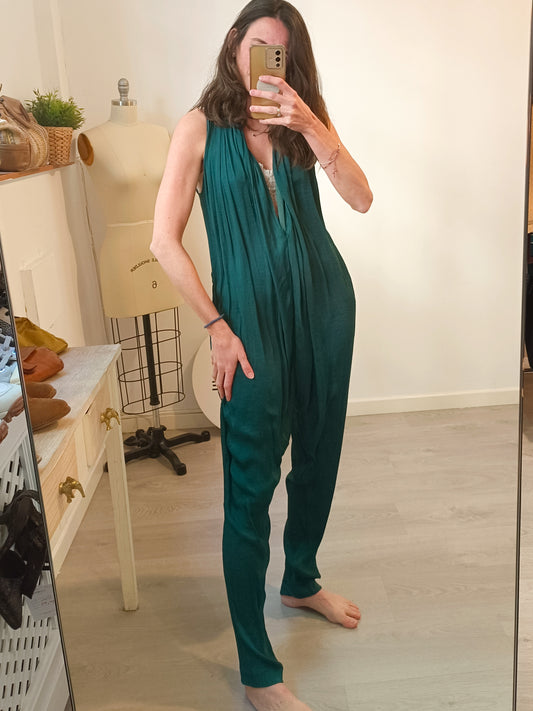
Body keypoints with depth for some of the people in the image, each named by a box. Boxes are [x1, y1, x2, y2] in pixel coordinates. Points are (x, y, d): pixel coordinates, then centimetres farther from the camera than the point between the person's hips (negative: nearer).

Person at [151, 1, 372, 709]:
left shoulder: (303, 120, 9)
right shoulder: (202, 126, -2)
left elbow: (361, 198, -6)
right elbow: (165, 240, -8)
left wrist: (310, 125, -18)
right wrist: (218, 328, -11)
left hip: (325, 304, 5)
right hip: (253, 317, -4)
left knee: (318, 454, 16)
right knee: (251, 485, -2)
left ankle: (302, 580, 43)